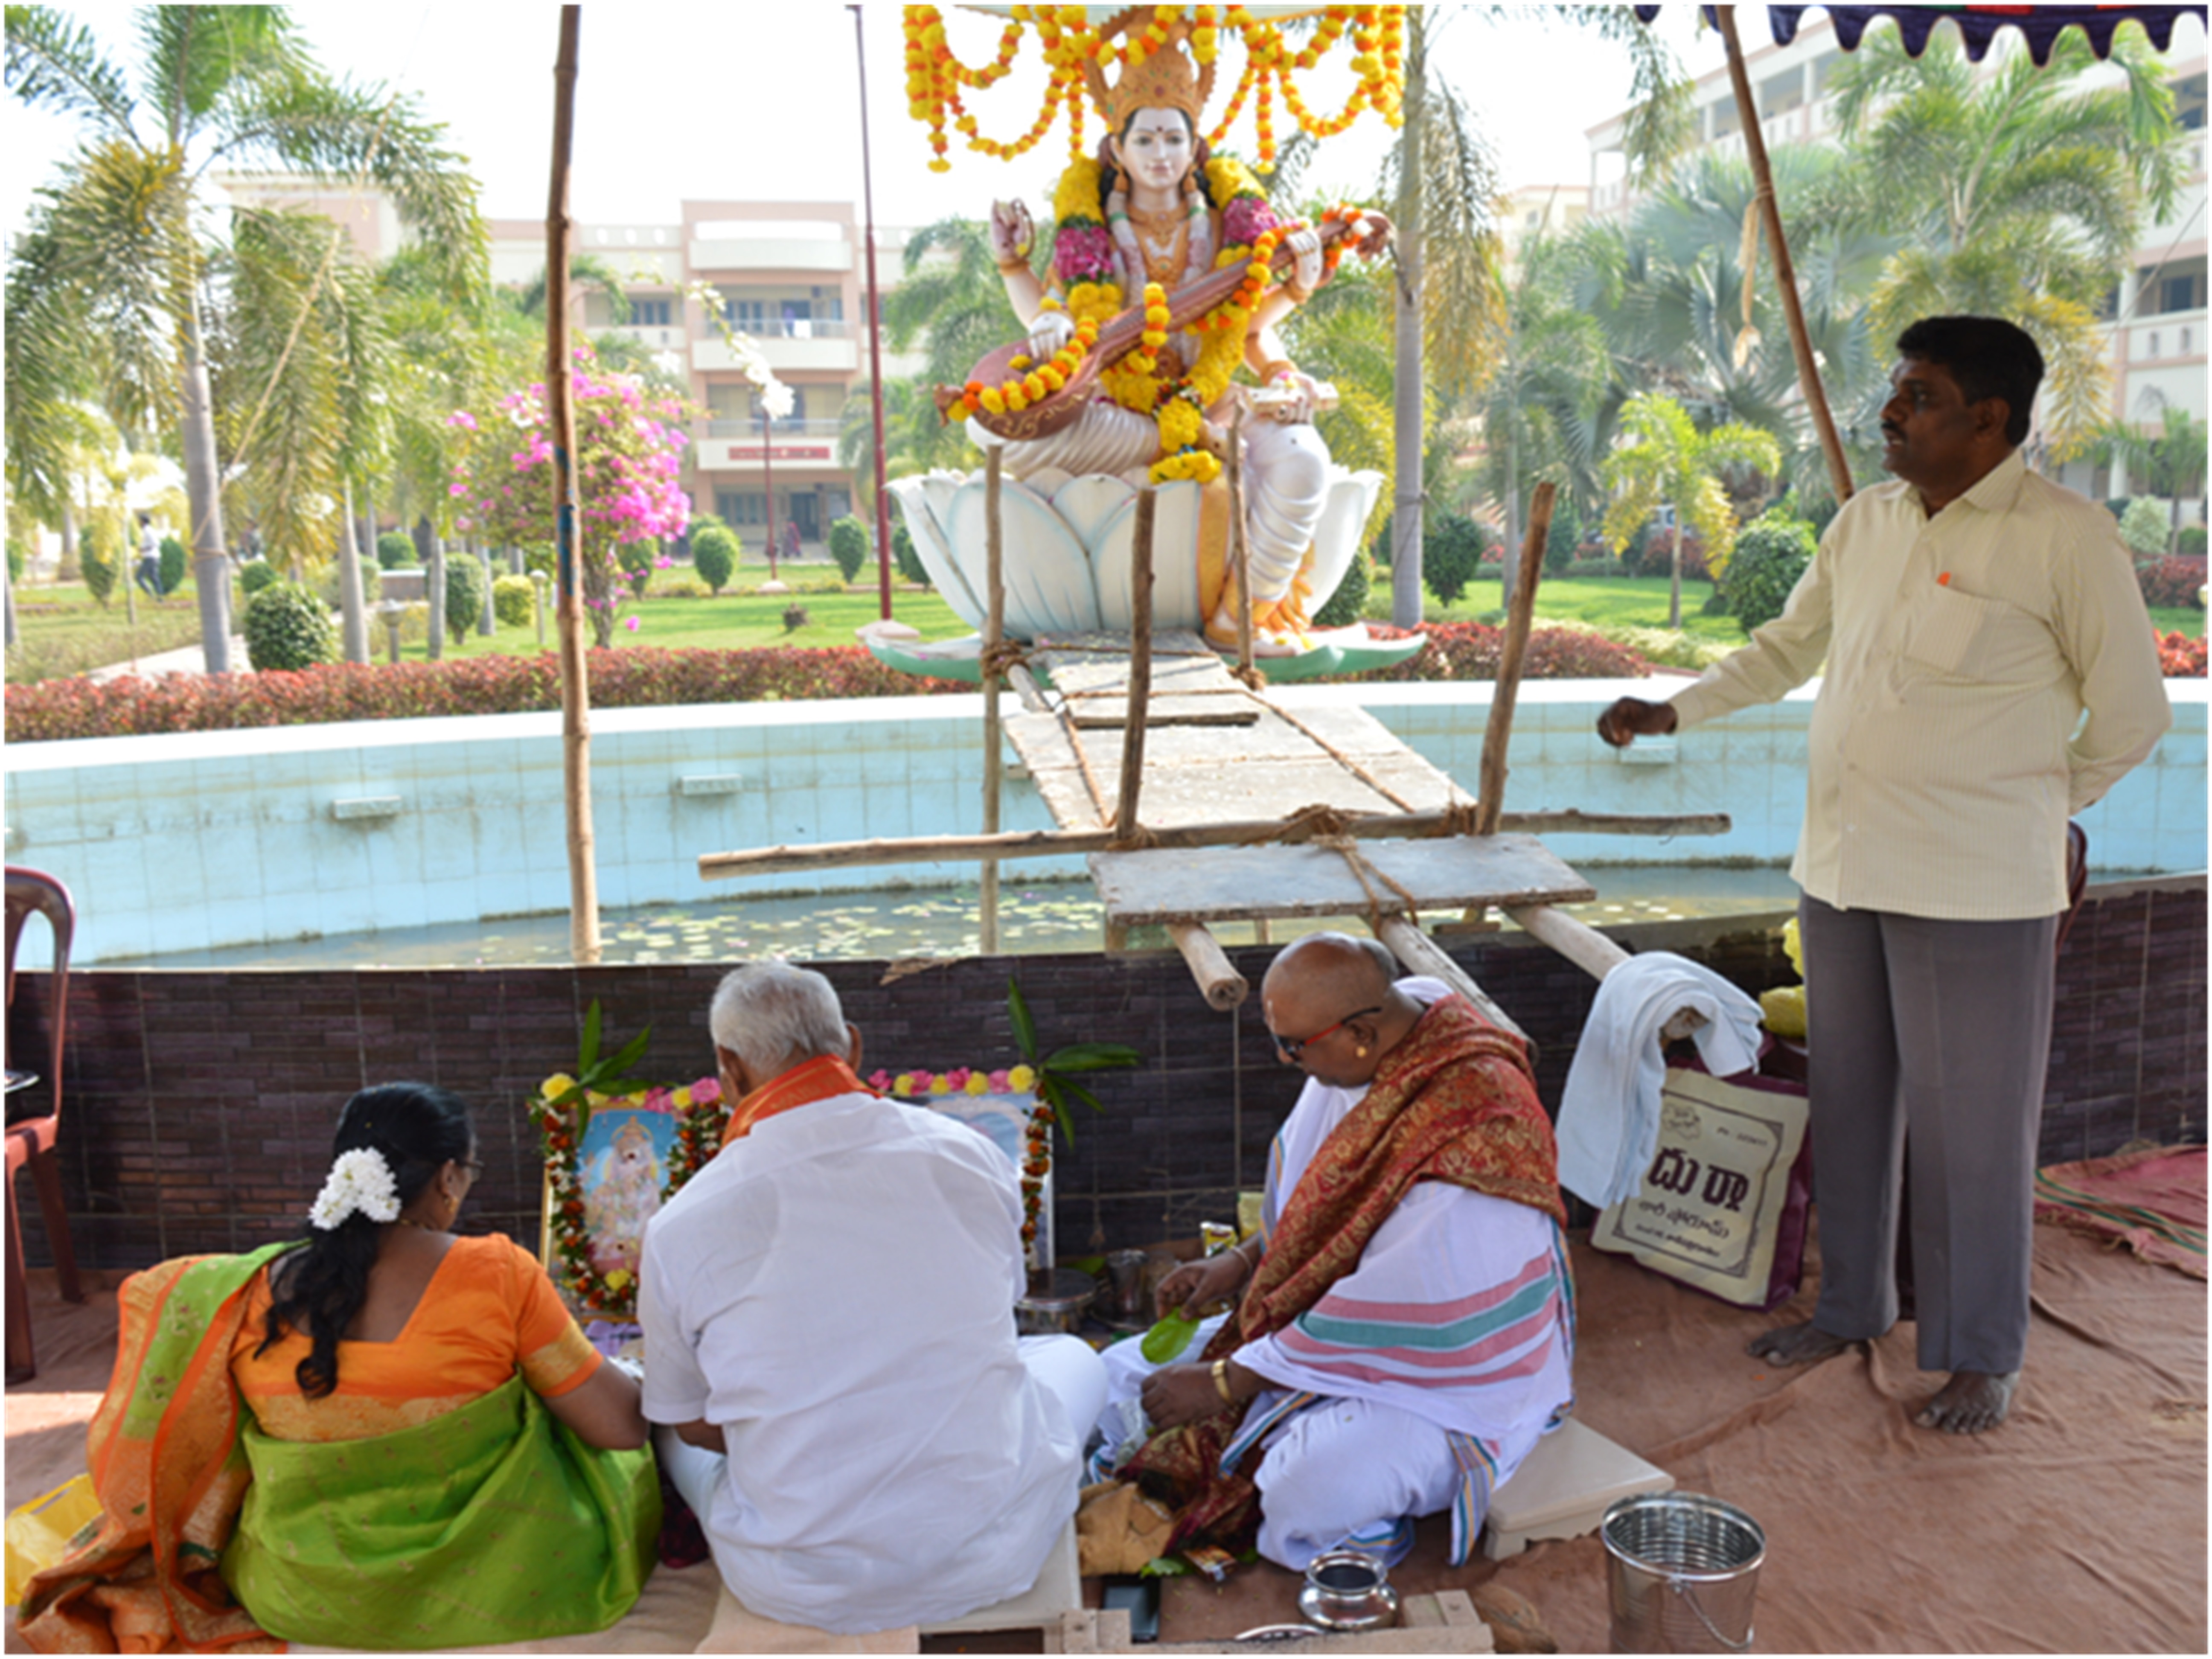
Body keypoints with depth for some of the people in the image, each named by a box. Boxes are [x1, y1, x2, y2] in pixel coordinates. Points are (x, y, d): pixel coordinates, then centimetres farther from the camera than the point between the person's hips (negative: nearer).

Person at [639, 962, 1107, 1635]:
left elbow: (694, 1425, 2)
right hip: (990, 1558, 0)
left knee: (673, 1429, 29)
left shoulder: (680, 1230, -12)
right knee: (1072, 1356, 28)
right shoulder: (970, 1155, -7)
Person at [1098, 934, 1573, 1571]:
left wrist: (1226, 1381, -21)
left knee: (1306, 1497, -35)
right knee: (1124, 1377, 4)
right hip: (1338, 1322, 8)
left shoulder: (1473, 1124, -33)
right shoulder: (1373, 1046, -8)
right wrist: (1244, 1260, -3)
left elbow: (1390, 1318, -28)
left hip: (1451, 1370, -8)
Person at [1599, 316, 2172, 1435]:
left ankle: (1981, 1356, 21)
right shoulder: (1865, 523, 8)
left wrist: (2040, 808, 7)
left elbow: (2132, 712, -2)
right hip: (1841, 869, 6)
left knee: (1971, 1127, 4)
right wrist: (1672, 713, 8)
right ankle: (1850, 1308, 33)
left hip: (1974, 890, -6)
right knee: (1849, 1103, 15)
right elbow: (1788, 649, 19)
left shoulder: (2065, 538, -10)